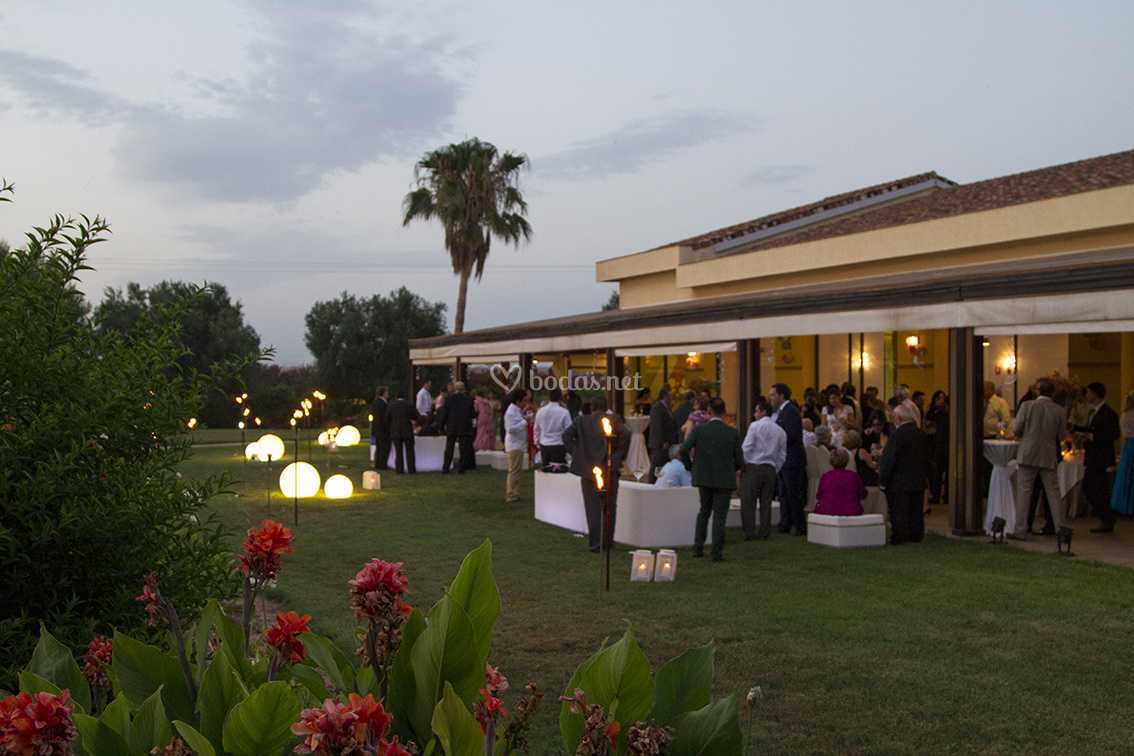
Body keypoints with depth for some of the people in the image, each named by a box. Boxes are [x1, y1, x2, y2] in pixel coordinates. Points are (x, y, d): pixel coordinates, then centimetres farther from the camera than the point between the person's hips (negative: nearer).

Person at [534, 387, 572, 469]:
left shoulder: (540, 411, 2)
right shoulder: (564, 412, -13)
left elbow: (537, 429, 12)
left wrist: (537, 442, 26)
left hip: (544, 445, 5)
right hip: (558, 446, -5)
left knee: (545, 468, 13)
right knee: (559, 470, -2)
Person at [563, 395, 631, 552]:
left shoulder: (582, 421, 4)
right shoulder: (613, 419, -2)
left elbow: (567, 435, -4)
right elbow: (625, 434, -17)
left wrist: (575, 453, 2)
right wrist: (619, 456, -7)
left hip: (588, 469, 1)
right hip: (609, 469, -1)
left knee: (592, 507, 6)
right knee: (609, 506, 12)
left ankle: (595, 541, 0)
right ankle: (607, 540, 18)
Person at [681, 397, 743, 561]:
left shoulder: (699, 429, -8)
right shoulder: (733, 433, -8)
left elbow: (684, 450, -15)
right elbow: (739, 461, -6)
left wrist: (690, 465, 3)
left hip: (704, 478, 2)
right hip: (725, 479, -2)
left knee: (704, 512, 19)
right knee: (719, 515, 5)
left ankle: (698, 547, 17)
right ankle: (717, 552, 3)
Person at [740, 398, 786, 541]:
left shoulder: (755, 426, -4)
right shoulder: (780, 431, 11)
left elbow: (746, 447, -9)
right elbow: (782, 455, 11)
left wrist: (742, 465, 1)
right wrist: (775, 470, 16)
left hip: (753, 467, -5)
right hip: (770, 470, 5)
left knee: (748, 501, -1)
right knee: (766, 502, 8)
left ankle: (749, 531, -5)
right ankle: (764, 532, 9)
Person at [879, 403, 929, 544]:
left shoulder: (898, 434, -18)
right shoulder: (920, 433, 5)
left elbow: (888, 458, -17)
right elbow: (926, 458, 13)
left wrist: (883, 479, -10)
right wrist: (926, 476, 21)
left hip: (900, 482, -7)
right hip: (919, 481, 7)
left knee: (898, 512, 0)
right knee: (916, 511, 14)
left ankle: (899, 537, 2)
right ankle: (916, 536, 19)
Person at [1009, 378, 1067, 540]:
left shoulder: (1027, 406, -10)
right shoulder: (1060, 411, -2)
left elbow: (1016, 431, -9)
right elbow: (1061, 436, 4)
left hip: (1028, 455, -2)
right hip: (1049, 457, 2)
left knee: (1023, 492, 2)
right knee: (1053, 492, 12)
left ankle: (1020, 531, 2)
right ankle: (1060, 529, 15)